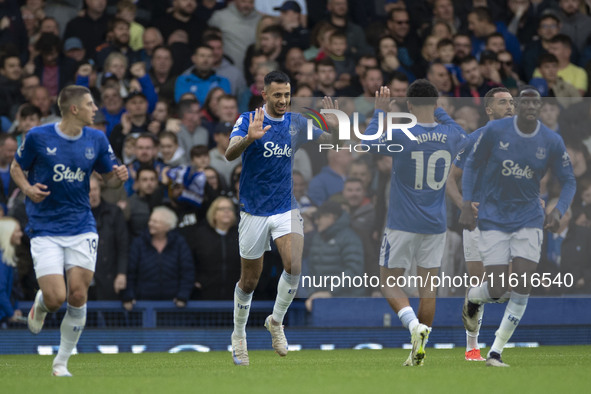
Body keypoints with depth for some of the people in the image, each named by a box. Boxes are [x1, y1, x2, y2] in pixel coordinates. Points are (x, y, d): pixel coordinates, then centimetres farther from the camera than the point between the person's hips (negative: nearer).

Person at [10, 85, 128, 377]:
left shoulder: (97, 139, 4)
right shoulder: (38, 137, -5)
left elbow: (110, 178, 14)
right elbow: (16, 167, 8)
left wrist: (120, 177, -10)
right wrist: (27, 188, -12)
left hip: (81, 229, 3)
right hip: (45, 230, -3)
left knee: (78, 296, -6)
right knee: (56, 298, -13)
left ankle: (61, 362, 9)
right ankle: (40, 304, 27)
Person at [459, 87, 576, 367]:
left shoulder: (552, 142, -6)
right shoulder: (495, 131, -10)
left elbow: (568, 181, 5)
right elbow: (472, 165, 2)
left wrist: (558, 211, -13)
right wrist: (467, 206, -7)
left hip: (529, 220, 2)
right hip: (493, 220, -2)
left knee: (522, 289, -11)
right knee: (497, 291, -8)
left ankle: (495, 352, 2)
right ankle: (472, 298, 31)